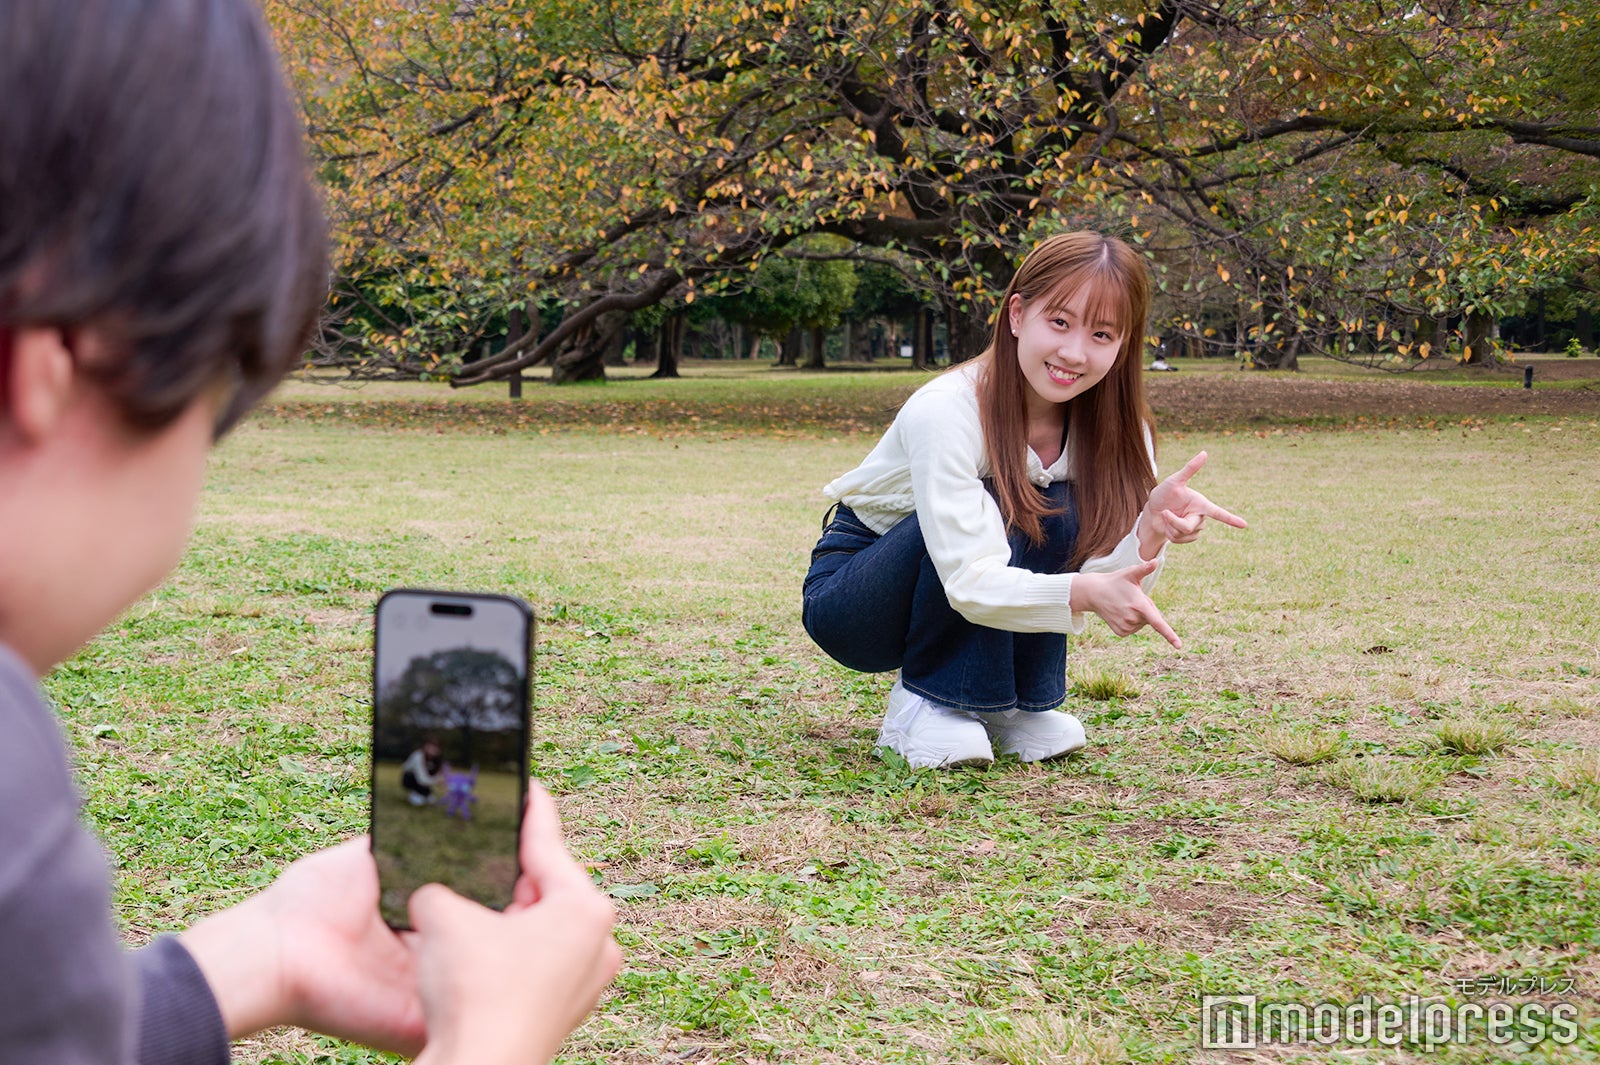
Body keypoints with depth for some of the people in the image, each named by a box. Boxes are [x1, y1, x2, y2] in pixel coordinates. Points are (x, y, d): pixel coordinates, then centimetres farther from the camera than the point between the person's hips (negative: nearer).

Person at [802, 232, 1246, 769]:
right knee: (993, 509, -31)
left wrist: (1153, 526, -40)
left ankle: (1015, 705, -5)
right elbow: (971, 583, -36)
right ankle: (923, 706, -15)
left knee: (1063, 518, -23)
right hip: (844, 599, -5)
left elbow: (1108, 581, -19)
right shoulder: (946, 411, -29)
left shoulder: (1113, 427, -12)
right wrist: (1085, 590, -53)